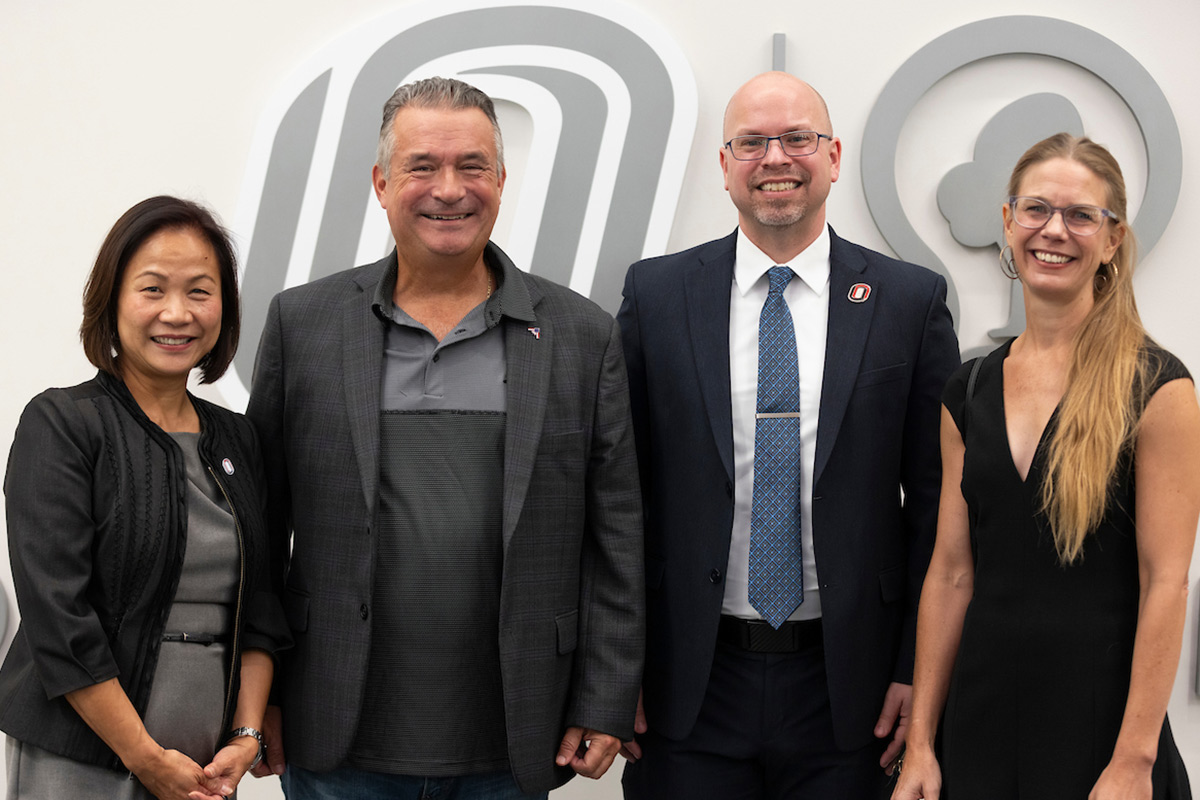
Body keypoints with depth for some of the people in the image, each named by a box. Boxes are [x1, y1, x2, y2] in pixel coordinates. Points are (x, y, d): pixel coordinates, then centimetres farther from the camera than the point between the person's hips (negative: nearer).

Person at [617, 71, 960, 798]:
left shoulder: (911, 301, 1)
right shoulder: (656, 295, 3)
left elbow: (935, 500, 2)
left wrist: (918, 669, -2)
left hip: (848, 685, 0)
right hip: (688, 686, 0)